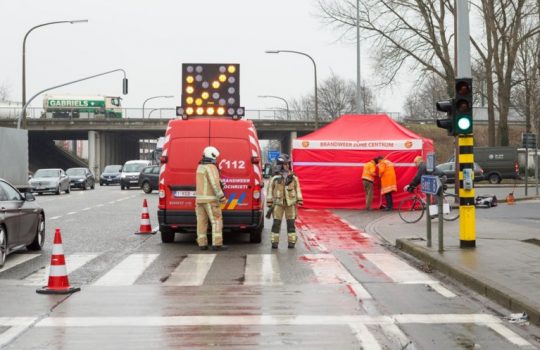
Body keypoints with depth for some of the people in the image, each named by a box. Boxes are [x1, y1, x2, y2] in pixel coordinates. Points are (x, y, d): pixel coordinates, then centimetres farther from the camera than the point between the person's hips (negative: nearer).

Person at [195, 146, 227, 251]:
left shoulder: (200, 167, 14)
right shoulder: (211, 167, -13)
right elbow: (214, 183, -21)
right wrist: (221, 196, -19)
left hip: (199, 198, 8)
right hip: (210, 199, -8)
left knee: (202, 222, 7)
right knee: (216, 220, -5)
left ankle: (202, 244, 6)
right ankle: (217, 244, -10)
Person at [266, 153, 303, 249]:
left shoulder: (293, 177, 6)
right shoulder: (275, 178, 0)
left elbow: (297, 189, 10)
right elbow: (270, 190, 4)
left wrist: (299, 200, 4)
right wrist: (269, 202, 1)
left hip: (290, 203, 1)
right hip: (278, 203, -1)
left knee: (291, 223, 3)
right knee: (276, 223, -2)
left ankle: (291, 241, 9)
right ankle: (275, 241, 3)